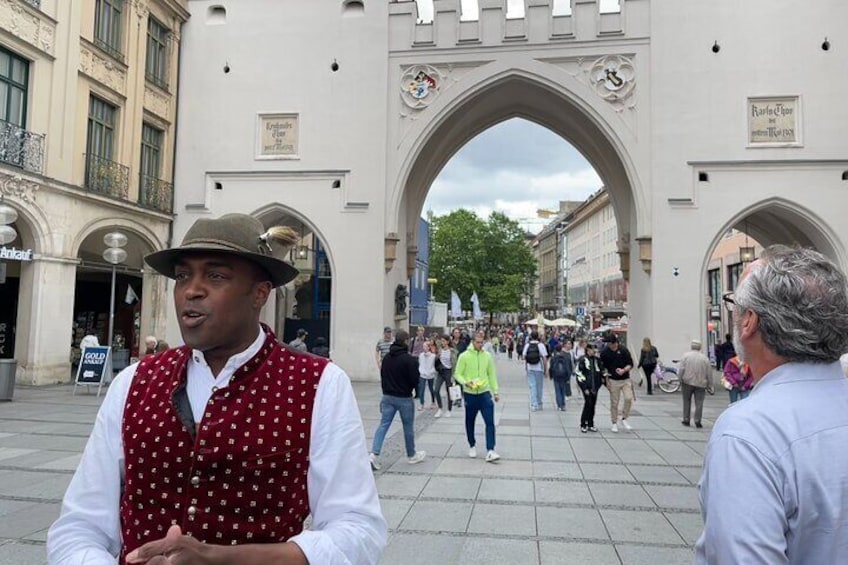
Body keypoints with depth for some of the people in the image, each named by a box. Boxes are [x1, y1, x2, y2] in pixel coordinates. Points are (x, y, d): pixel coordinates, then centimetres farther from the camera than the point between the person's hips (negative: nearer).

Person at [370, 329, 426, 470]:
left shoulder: (387, 357, 4)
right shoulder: (409, 359, -18)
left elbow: (382, 376, 11)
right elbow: (415, 379, -16)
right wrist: (414, 390, 6)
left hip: (387, 396, 5)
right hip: (404, 398, -5)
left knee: (383, 425, 5)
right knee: (408, 427, 11)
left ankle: (373, 454, -8)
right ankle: (411, 456, 26)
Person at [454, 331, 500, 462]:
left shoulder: (487, 356, 2)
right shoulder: (464, 356, -7)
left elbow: (492, 375, 10)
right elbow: (457, 374, -5)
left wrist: (495, 392, 9)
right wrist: (465, 382, -24)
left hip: (485, 393, 1)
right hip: (469, 394, -1)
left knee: (490, 422, -9)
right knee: (470, 422, 13)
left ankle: (490, 451, -8)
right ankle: (472, 446, 34)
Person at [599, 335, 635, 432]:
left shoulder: (623, 350, -6)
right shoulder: (604, 352, -6)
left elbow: (630, 364, -1)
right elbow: (603, 367, 2)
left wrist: (624, 370, -20)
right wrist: (606, 380, -4)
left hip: (625, 379, 0)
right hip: (613, 380, 0)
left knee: (629, 398, -14)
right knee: (614, 403, 3)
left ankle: (624, 419, 5)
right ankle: (614, 423, 17)